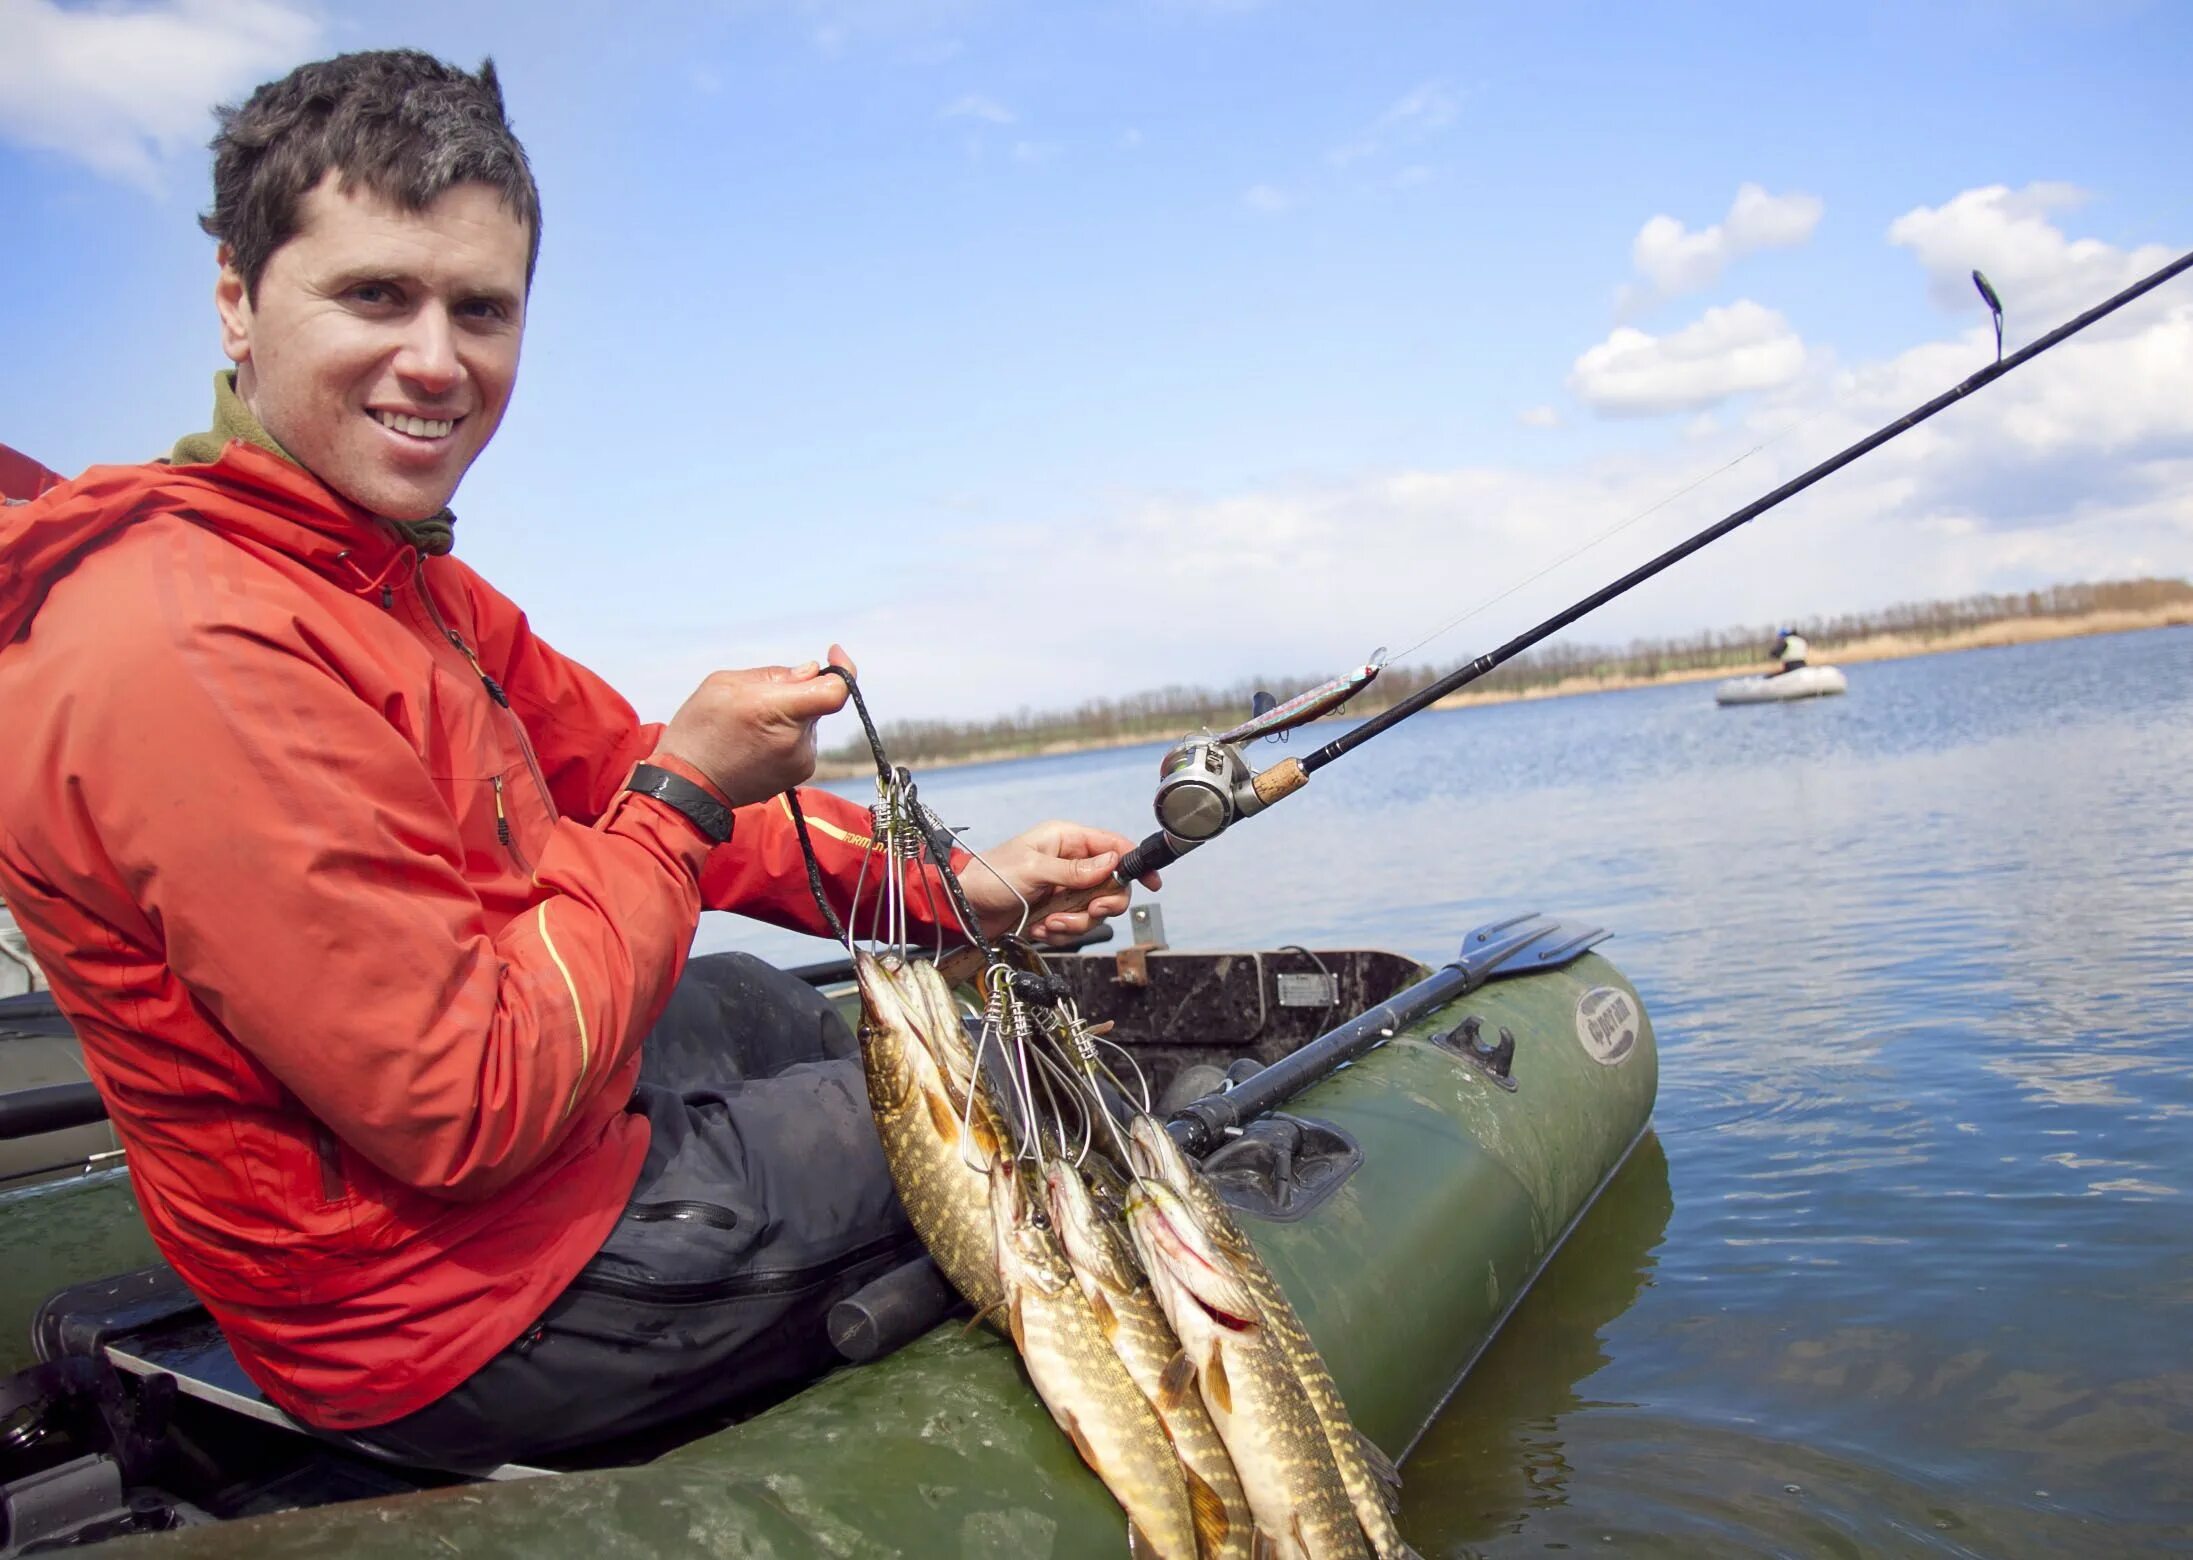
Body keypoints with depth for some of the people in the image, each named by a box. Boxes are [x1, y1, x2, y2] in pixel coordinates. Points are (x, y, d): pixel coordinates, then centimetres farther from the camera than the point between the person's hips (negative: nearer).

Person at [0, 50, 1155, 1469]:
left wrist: (957, 885, -3)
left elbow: (625, 782, 6)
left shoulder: (404, 580, 4)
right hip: (470, 1317, -9)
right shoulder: (195, 649, -30)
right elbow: (473, 1107, -29)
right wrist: (690, 792, -21)